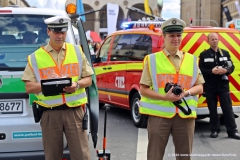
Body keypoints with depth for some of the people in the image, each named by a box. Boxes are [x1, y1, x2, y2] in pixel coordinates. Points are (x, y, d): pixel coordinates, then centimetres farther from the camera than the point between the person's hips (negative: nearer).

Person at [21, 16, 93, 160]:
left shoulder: (77, 51, 11)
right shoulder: (36, 57, 5)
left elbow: (88, 79, 10)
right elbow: (29, 87, 1)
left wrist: (77, 84, -11)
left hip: (74, 110, 1)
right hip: (50, 113, 0)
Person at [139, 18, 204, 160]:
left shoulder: (192, 60, 11)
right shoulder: (152, 59, 2)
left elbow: (199, 87, 12)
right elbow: (143, 89, 0)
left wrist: (186, 93, -10)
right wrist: (165, 97, -15)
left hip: (185, 114, 3)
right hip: (159, 114, -2)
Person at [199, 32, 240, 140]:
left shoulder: (225, 53, 10)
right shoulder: (203, 55, 3)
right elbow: (200, 70, -4)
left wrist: (226, 70, -15)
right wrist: (212, 71, -19)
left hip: (223, 85, 1)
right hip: (210, 86, -1)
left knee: (227, 108, -1)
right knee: (212, 109, 5)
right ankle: (215, 130, 14)